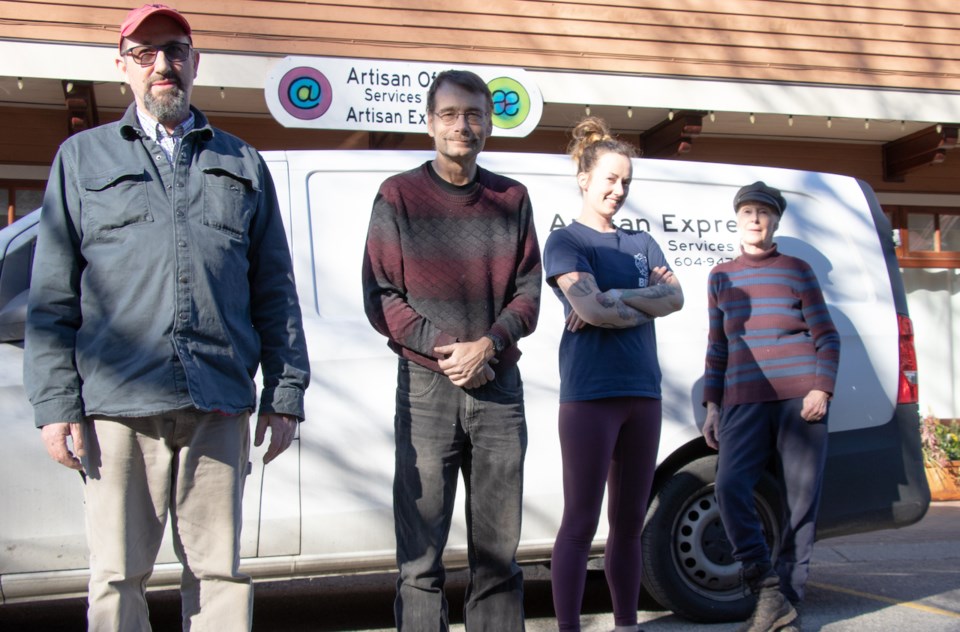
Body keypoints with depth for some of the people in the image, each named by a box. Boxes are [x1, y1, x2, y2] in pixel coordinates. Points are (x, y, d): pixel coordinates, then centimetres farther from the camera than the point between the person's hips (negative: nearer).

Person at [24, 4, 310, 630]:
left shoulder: (242, 164, 17)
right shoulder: (83, 157, 15)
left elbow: (275, 291, 14)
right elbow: (53, 294, 8)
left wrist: (285, 393, 6)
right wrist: (56, 402, -1)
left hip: (220, 406, 1)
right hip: (118, 405, -1)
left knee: (219, 571, 5)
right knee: (117, 578, 3)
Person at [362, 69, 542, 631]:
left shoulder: (512, 199, 12)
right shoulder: (400, 196, 4)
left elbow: (527, 292, 9)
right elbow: (380, 296, 0)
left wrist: (488, 344, -10)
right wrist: (445, 348, -12)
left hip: (498, 387, 3)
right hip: (427, 388, -2)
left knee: (499, 553, 7)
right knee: (421, 556, -2)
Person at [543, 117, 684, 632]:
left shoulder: (641, 243, 17)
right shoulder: (565, 241, 0)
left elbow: (676, 297, 0)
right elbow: (591, 308, -16)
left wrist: (616, 299, -12)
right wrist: (647, 303, -3)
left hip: (642, 392, 6)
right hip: (589, 393, -6)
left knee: (629, 523, 11)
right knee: (581, 521, -3)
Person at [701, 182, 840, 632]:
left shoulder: (797, 270, 10)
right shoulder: (721, 277, 17)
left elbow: (826, 336, 7)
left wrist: (821, 389, -8)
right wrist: (712, 405, 11)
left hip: (800, 399, -1)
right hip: (743, 401, 2)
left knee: (801, 500, -4)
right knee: (730, 487, -17)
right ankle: (767, 589, -5)